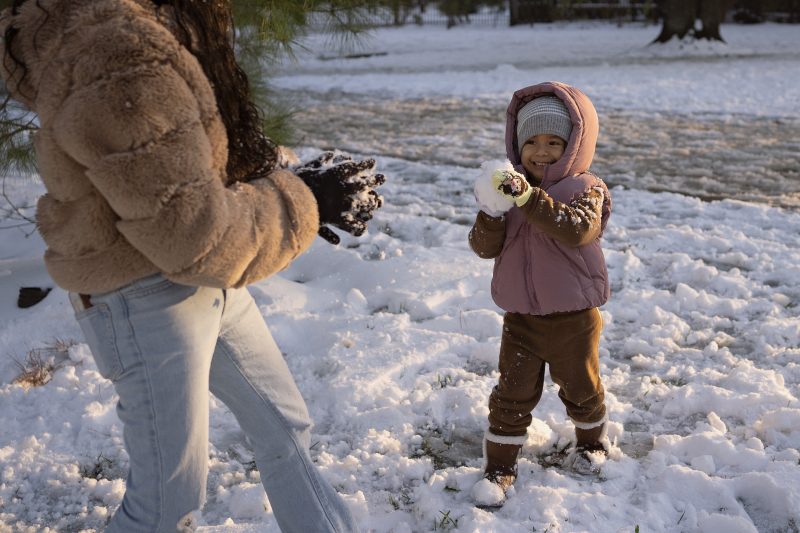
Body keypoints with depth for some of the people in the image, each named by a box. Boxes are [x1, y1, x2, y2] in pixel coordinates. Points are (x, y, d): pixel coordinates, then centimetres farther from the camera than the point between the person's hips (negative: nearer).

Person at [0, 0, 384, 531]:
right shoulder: (120, 61, -29)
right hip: (144, 301, -10)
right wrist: (303, 202, -15)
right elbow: (192, 238, -27)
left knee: (285, 427, 21)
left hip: (206, 285, 10)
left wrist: (292, 181, -2)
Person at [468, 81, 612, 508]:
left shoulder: (585, 189, -11)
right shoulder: (509, 186, 0)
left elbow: (577, 230, -33)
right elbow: (485, 248, -6)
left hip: (574, 317, -2)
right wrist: (491, 213, -26)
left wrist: (530, 198, -42)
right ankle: (499, 465, 17)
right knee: (513, 394, 6)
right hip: (521, 317, 2)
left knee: (581, 387, 18)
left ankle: (591, 442, 44)